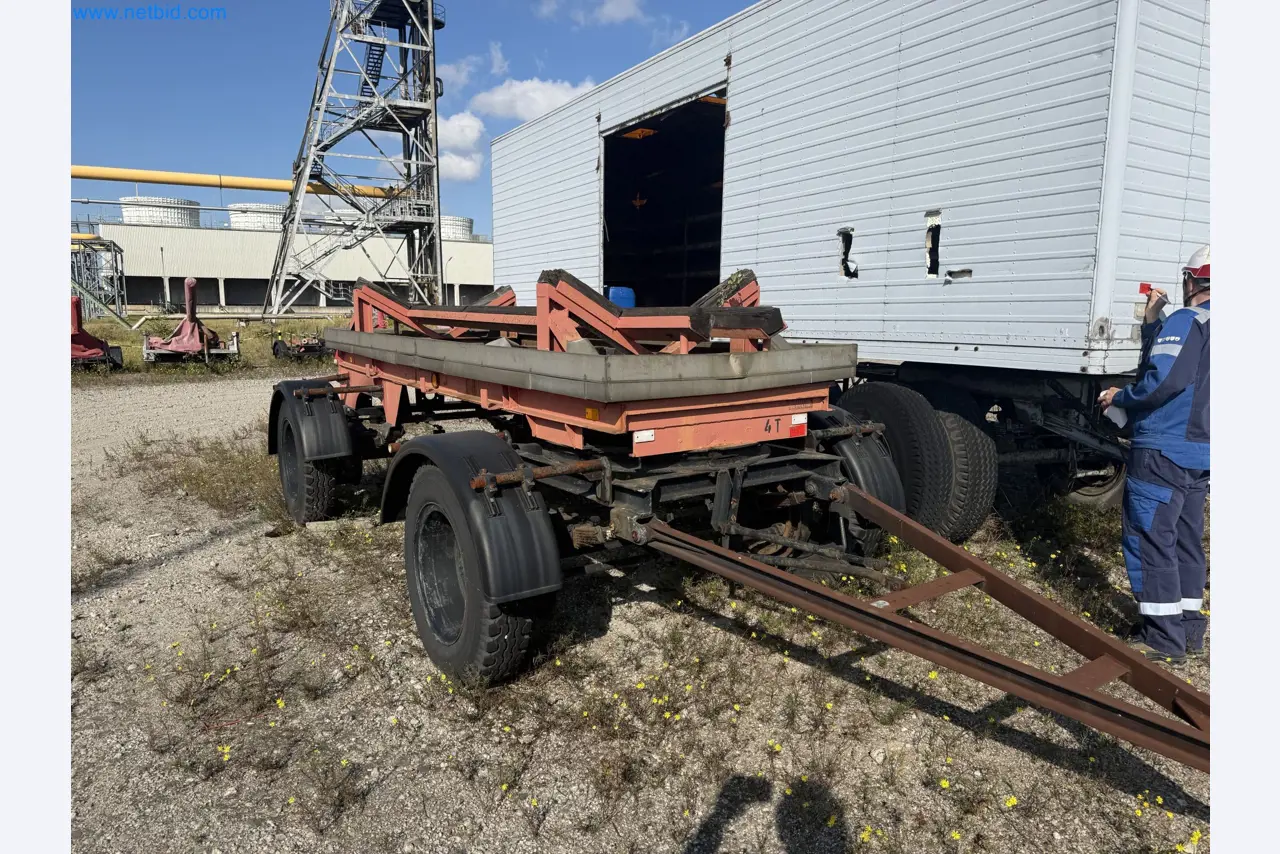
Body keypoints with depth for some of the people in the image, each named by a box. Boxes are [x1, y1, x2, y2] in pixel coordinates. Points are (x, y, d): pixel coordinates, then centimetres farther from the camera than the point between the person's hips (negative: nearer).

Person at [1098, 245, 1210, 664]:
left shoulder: (1187, 321, -13)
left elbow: (1164, 380, -25)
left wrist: (1121, 397, -11)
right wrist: (1151, 320, 18)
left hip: (1163, 452, -9)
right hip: (1199, 454, 9)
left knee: (1149, 539, -4)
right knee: (1185, 539, 16)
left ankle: (1164, 637, 0)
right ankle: (1189, 629, 24)